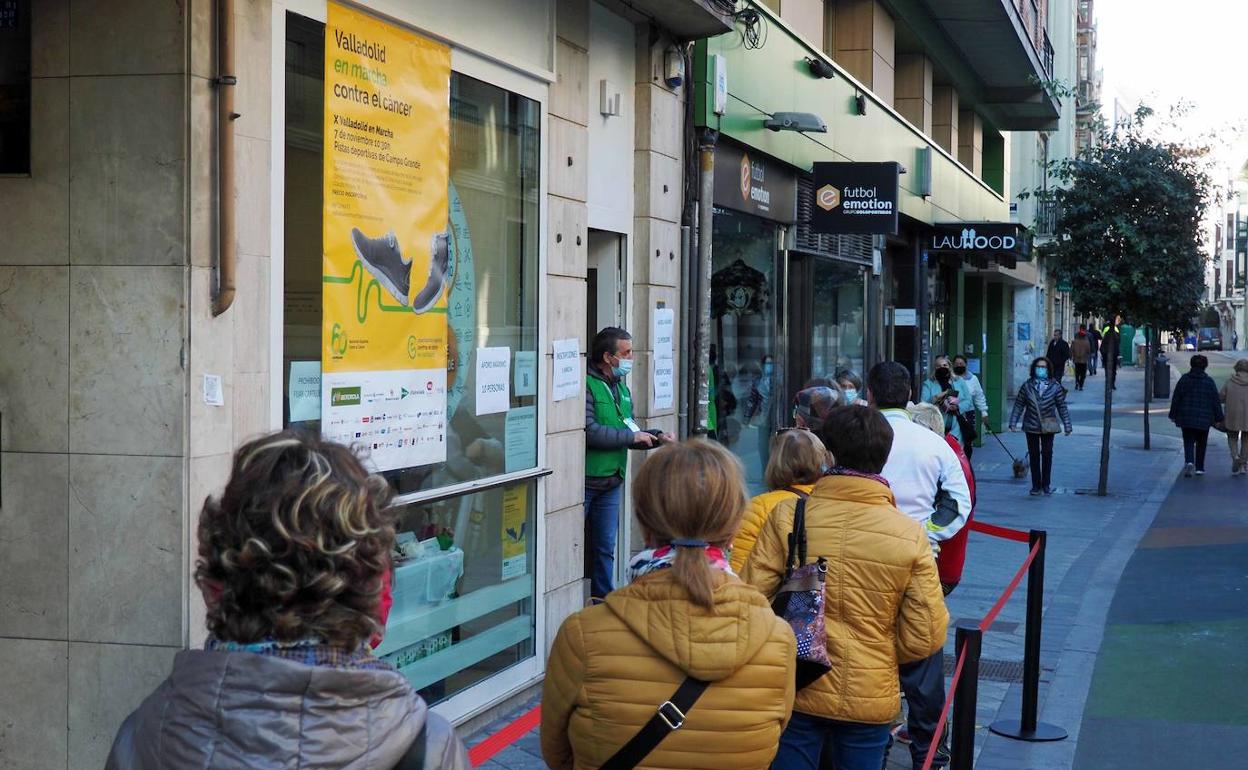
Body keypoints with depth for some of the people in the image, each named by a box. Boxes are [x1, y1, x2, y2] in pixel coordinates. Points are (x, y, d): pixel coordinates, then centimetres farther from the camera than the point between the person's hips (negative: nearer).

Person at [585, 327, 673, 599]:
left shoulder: (622, 388, 15)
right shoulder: (586, 384, -14)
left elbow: (629, 430, 20)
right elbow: (589, 432, -23)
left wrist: (656, 437, 1)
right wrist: (634, 437, -15)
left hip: (610, 482, 8)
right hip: (582, 481, -8)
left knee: (605, 548, 13)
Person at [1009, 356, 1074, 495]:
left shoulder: (1055, 387, -2)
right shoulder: (1027, 386, -1)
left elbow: (1062, 407, 2)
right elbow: (1019, 405, 2)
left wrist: (1067, 426, 0)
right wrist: (1013, 422, -4)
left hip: (1048, 426, -1)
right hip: (1031, 426, 1)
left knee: (1047, 455, 4)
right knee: (1034, 455, 6)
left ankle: (1046, 485, 16)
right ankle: (1036, 485, 14)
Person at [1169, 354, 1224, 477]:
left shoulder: (1184, 379, -2)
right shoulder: (1209, 381, -4)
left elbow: (1176, 398, 0)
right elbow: (1216, 401, -1)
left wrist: (1173, 415, 8)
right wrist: (1218, 417, 6)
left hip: (1186, 417, 0)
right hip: (1204, 419, 0)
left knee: (1188, 442, 3)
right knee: (1201, 443, 14)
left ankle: (1189, 461, -22)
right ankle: (1199, 467, 17)